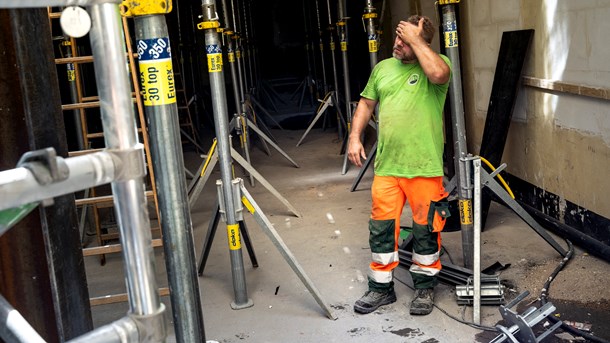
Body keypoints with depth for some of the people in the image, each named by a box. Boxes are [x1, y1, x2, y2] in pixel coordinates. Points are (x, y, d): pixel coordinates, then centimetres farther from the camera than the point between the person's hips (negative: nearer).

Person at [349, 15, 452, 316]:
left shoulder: (437, 63, -3)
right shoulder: (383, 68, 13)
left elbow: (438, 74, -27)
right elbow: (366, 103, 18)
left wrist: (415, 40, -17)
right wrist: (355, 137, 6)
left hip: (424, 167, -4)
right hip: (386, 166, 4)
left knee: (426, 229, 8)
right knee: (381, 228, 7)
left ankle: (425, 287, 26)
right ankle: (381, 288, 22)